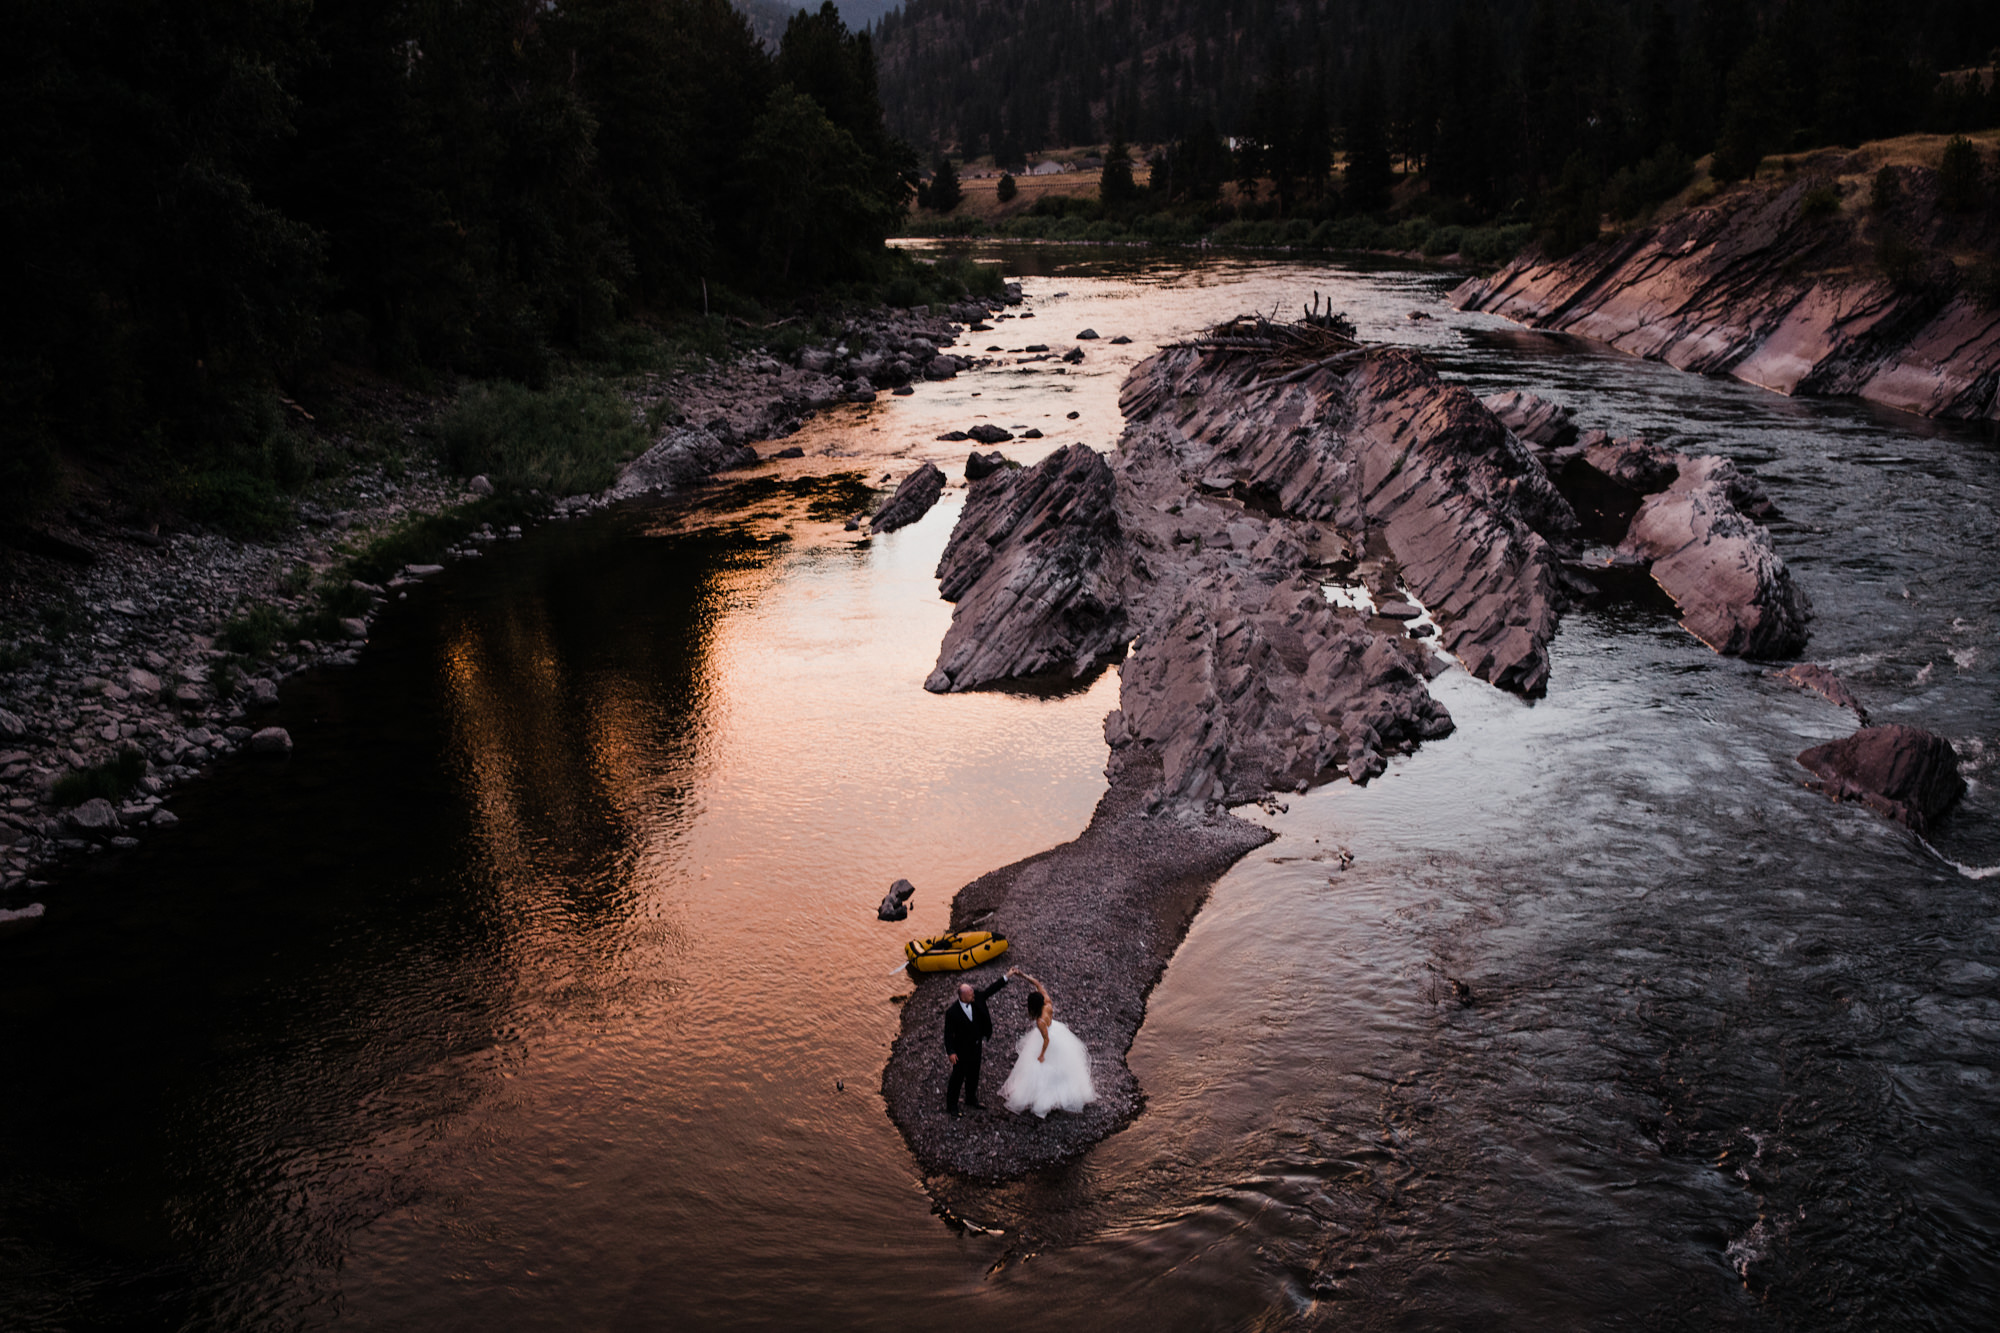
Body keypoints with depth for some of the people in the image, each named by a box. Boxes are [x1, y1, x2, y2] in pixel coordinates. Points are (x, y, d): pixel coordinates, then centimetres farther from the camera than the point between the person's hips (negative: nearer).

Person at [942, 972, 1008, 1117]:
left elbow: (990, 990, -2)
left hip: (976, 1045, 6)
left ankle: (971, 1099, 40)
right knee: (958, 1075, 6)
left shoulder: (976, 998, -13)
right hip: (962, 1049, -6)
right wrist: (951, 1052, -21)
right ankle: (951, 1105, 22)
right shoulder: (952, 1011, -27)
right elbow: (948, 1033, -19)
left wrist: (1006, 977, -5)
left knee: (973, 1074, 20)